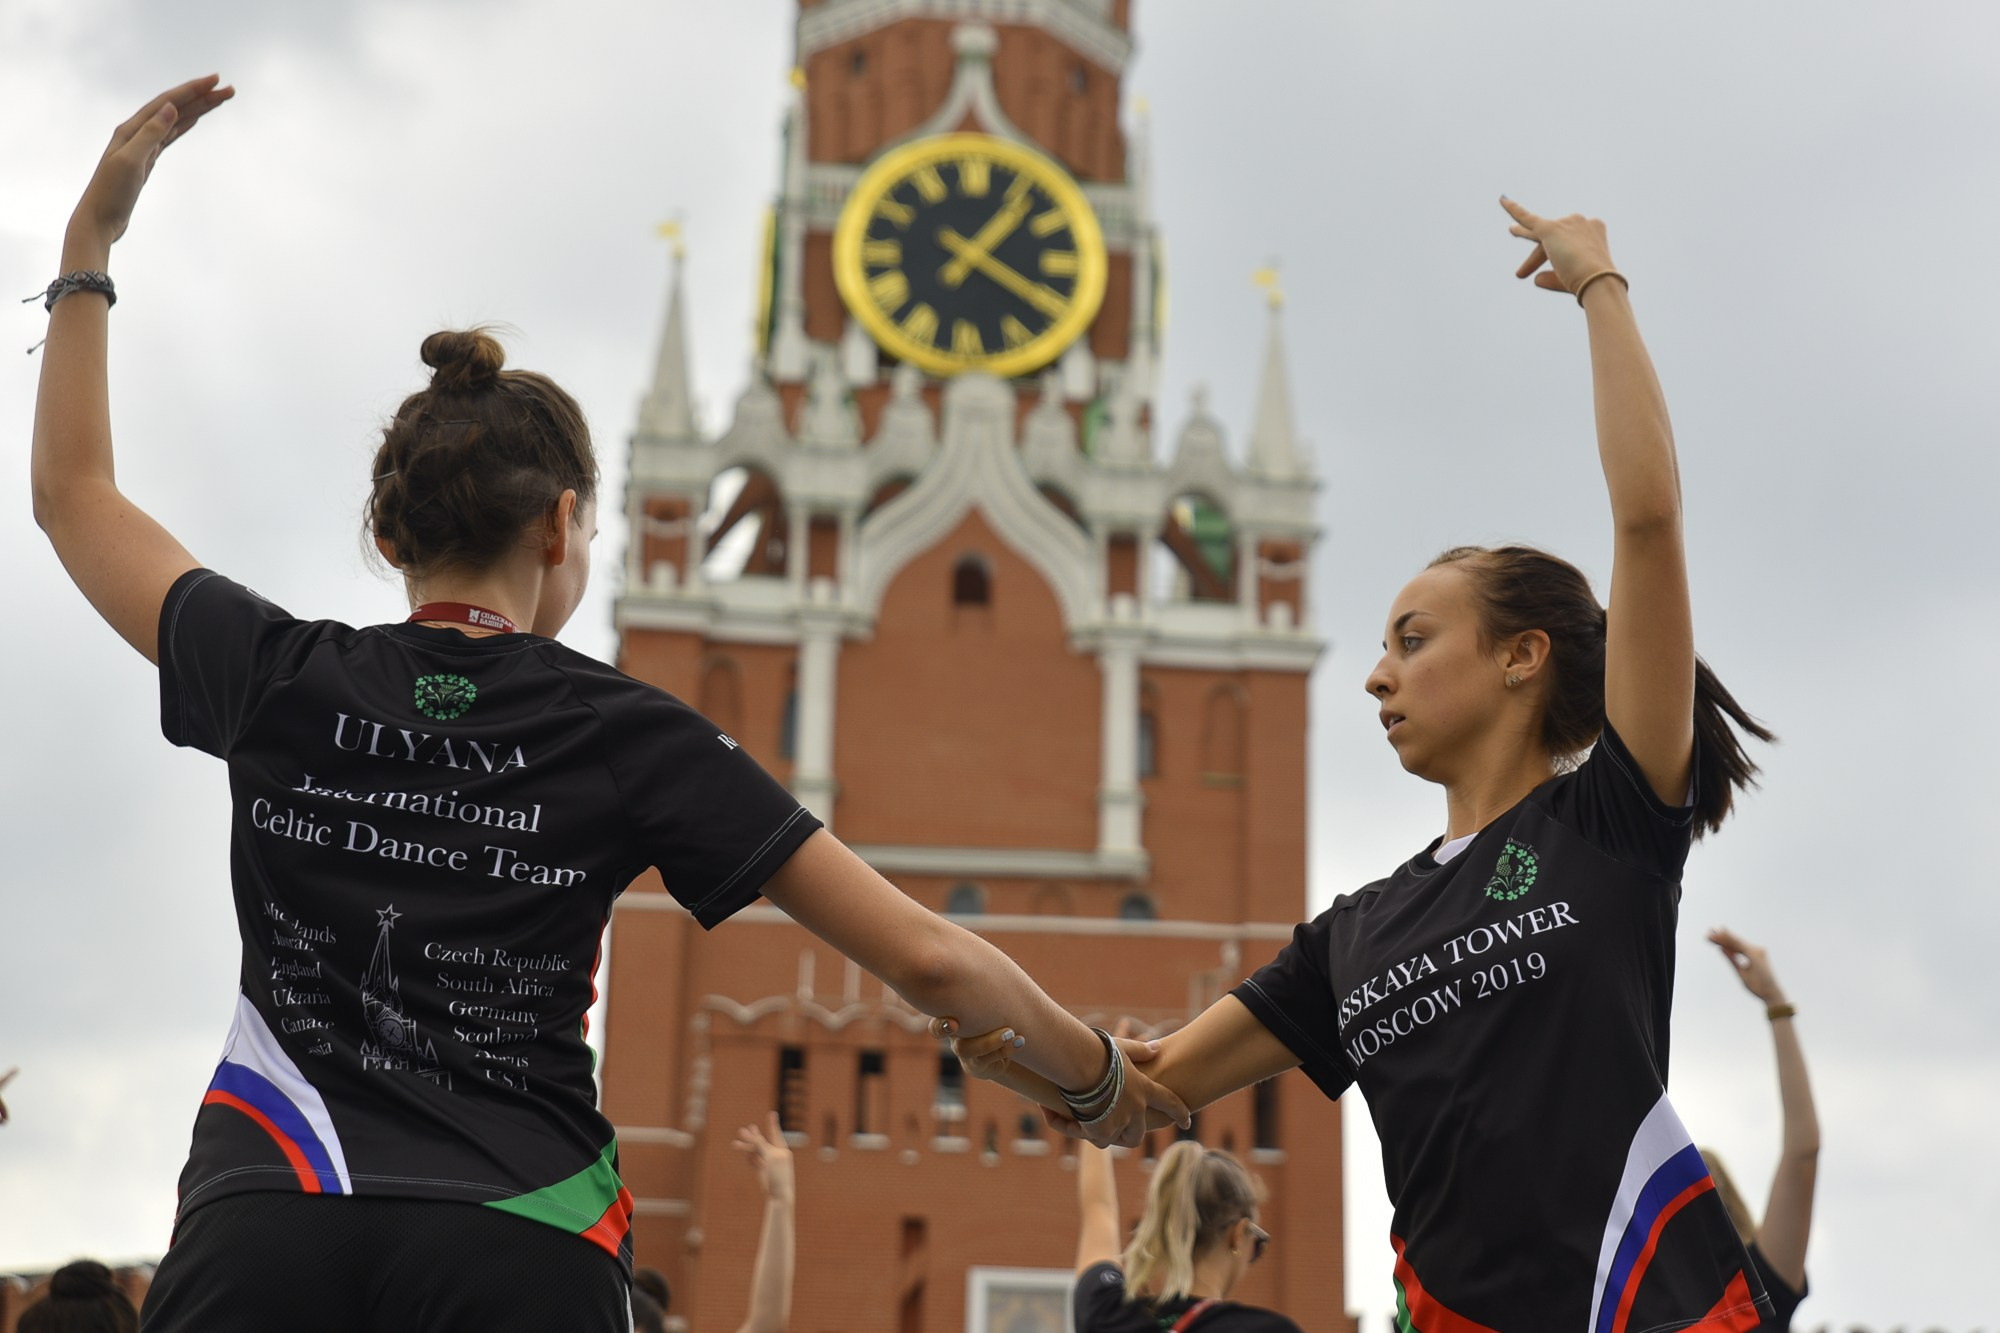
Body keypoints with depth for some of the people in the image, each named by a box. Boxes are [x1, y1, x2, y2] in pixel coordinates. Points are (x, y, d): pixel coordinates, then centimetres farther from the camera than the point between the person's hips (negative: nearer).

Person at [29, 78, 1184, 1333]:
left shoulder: (281, 680, 5)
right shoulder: (628, 735, 0)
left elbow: (73, 490, 25)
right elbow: (927, 958, -3)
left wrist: (93, 232, 30)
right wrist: (1100, 1073, 14)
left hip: (261, 1229, 2)